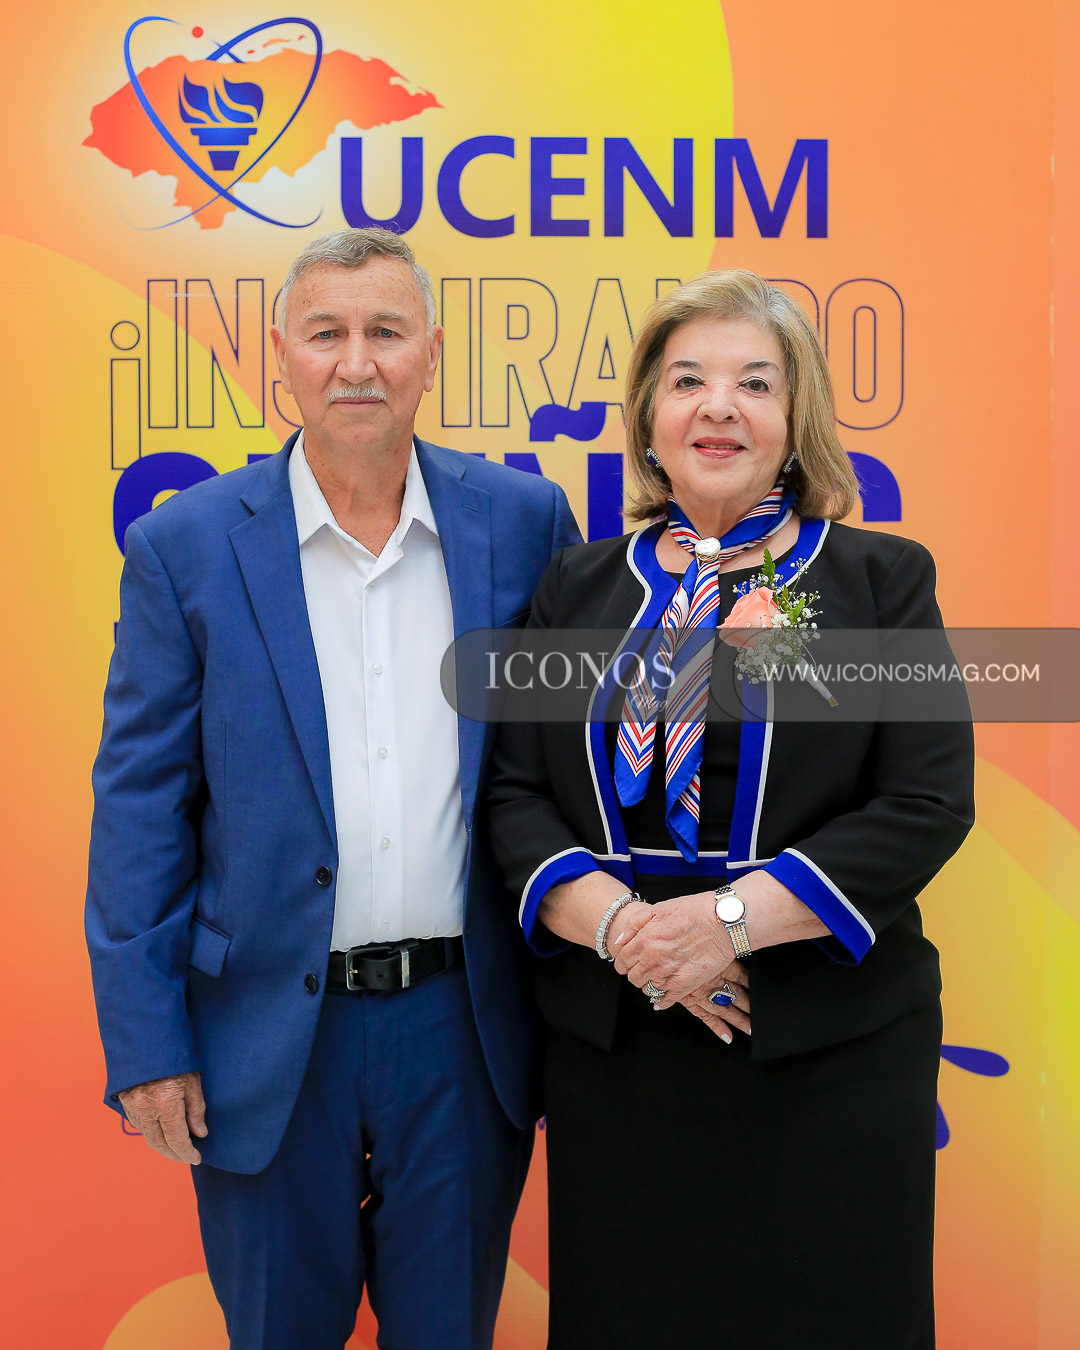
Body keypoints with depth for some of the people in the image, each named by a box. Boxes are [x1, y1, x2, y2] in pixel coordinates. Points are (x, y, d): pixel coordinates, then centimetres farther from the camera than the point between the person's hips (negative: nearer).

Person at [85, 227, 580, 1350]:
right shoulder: (184, 545, -5)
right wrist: (145, 1043, -6)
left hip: (464, 1024, 1)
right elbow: (139, 804, -4)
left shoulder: (524, 520, -2)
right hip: (266, 1031, -1)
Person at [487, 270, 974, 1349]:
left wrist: (733, 915, -17)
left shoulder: (881, 580, 1)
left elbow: (929, 803, -7)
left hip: (831, 1050, -1)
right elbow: (514, 790, 4)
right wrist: (614, 920, -14)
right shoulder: (578, 588, 8)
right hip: (612, 1046, 2)